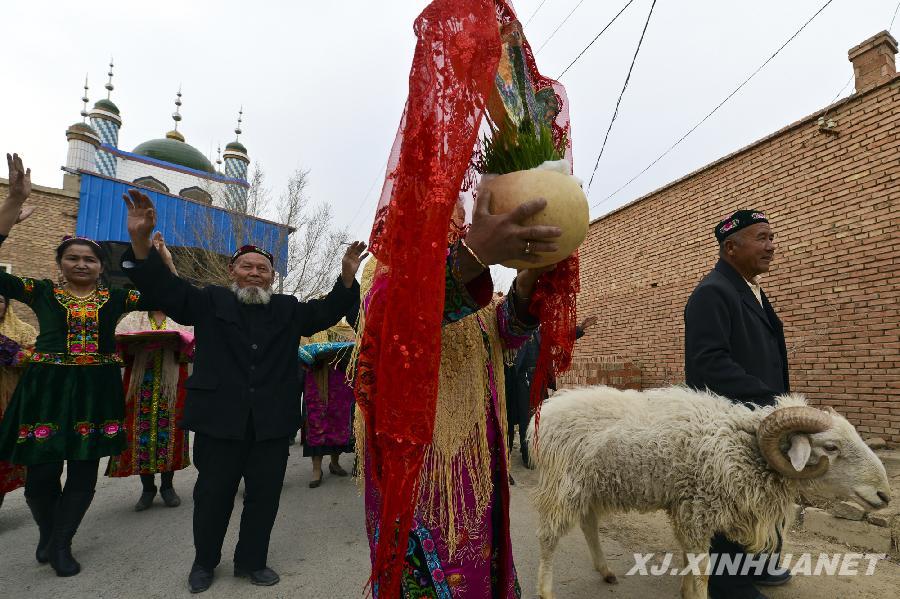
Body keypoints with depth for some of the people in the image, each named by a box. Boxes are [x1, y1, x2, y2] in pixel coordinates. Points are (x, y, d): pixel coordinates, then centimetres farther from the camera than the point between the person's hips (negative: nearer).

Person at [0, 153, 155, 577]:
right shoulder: (40, 292, 3)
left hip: (97, 390, 1)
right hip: (48, 387, -1)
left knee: (85, 468, 7)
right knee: (42, 472, 3)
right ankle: (47, 533, 35)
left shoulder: (115, 297, 4)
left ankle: (61, 544, 28)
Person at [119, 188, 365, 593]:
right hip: (221, 418, -2)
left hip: (273, 422, 2)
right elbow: (164, 288, -4)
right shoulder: (211, 302, 4)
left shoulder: (288, 309, 11)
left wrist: (348, 275, -10)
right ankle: (205, 561, 36)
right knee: (213, 494, 12)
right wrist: (141, 241, -20)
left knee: (264, 495, 11)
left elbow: (326, 312, 5)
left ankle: (251, 561, 32)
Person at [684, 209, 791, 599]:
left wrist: (777, 400, 13)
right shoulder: (712, 292, -17)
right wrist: (768, 399, -26)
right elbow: (709, 362, -27)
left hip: (759, 420, 10)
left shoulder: (752, 291, 15)